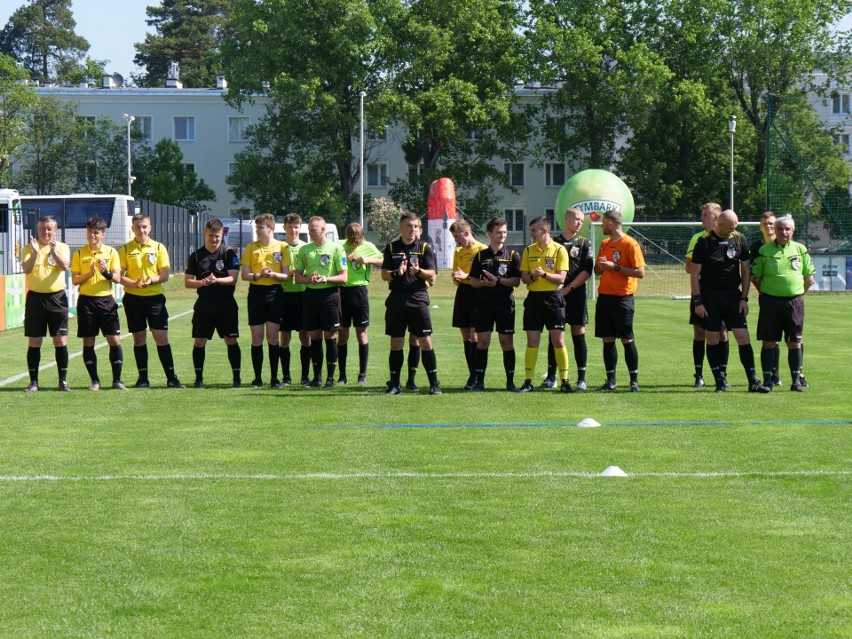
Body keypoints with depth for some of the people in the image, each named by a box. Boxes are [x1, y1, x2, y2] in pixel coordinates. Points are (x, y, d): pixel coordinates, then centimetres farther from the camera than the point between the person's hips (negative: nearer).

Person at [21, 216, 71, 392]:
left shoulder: (62, 247, 4)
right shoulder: (29, 248, 3)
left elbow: (64, 266, -15)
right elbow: (26, 269, -14)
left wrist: (53, 251, -31)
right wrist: (35, 252, -28)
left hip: (57, 298, 0)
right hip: (35, 298, 0)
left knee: (60, 340, -1)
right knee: (34, 341, 2)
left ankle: (63, 381, 7)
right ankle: (33, 381, 9)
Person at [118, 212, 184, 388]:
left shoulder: (159, 248, 5)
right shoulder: (125, 249, 4)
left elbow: (165, 275, 0)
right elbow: (120, 276, 0)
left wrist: (151, 280, -19)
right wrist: (134, 283, -19)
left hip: (155, 297, 0)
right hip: (133, 299, 0)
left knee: (162, 337, -4)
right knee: (139, 339, 5)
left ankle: (171, 378, 0)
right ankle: (143, 378, 13)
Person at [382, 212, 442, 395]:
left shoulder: (425, 248, 5)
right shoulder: (392, 248, 9)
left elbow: (432, 276, 0)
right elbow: (384, 275, 8)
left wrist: (419, 271, -20)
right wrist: (396, 273, -13)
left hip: (418, 298, -2)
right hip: (396, 299, 2)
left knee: (425, 342, -5)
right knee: (396, 343, 4)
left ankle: (434, 383, 1)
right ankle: (394, 384, 11)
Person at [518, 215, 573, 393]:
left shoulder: (559, 250, -3)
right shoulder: (529, 250, 10)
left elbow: (561, 278, -9)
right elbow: (523, 277, 7)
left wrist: (544, 274, -25)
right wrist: (532, 276, -15)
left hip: (553, 298, -3)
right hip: (534, 298, 3)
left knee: (558, 341, -3)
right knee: (532, 341, 3)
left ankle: (564, 381, 2)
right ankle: (528, 381, 7)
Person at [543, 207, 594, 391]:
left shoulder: (584, 243, 5)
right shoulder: (553, 242, 10)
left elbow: (587, 271, -3)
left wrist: (567, 289, -10)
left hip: (576, 294, -2)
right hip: (554, 294, 2)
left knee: (578, 335, -3)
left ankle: (581, 379, 0)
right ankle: (551, 377, 10)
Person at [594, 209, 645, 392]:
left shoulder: (630, 244, -8)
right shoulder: (604, 244, 13)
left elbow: (640, 272, -14)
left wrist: (615, 267, -17)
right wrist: (600, 266, -3)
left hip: (622, 299, -6)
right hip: (604, 297, 6)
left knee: (627, 339, -4)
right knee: (608, 339, 6)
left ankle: (634, 381, 2)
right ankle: (611, 380, 10)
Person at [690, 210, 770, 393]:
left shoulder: (739, 239, 3)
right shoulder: (704, 242, -6)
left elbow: (746, 270, 9)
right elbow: (694, 273, -3)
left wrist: (744, 298, 2)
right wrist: (697, 302, -8)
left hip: (733, 295, 2)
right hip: (710, 295, -2)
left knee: (743, 337, -4)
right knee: (712, 338, 0)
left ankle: (753, 381, -1)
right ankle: (720, 381, 8)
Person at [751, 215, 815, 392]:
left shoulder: (801, 249, 6)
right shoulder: (765, 250, 0)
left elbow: (809, 278, 12)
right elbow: (755, 277, 4)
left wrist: (799, 294, 8)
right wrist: (765, 294, 2)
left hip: (794, 302, 1)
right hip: (770, 301, -1)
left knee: (794, 342, 3)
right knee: (769, 342, 1)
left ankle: (796, 380, 8)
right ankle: (767, 380, 7)